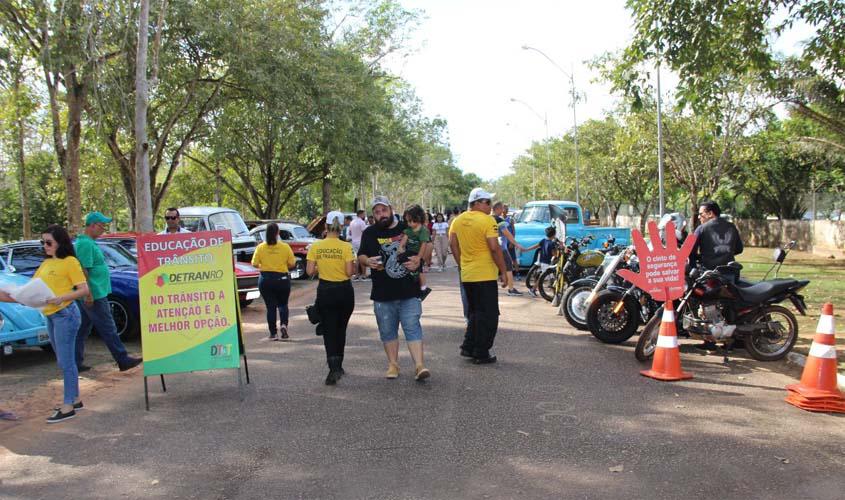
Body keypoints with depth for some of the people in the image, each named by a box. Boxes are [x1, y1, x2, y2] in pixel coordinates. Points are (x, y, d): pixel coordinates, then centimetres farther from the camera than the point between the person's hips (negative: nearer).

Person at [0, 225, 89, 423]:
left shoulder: (70, 261, -7)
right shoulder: (45, 263, 14)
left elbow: (84, 289, -13)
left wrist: (61, 298, -23)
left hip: (65, 314, -8)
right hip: (50, 316, 8)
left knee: (66, 362, -4)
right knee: (64, 361, 14)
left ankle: (68, 407, 0)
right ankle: (74, 399, 24)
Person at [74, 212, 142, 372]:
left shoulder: (86, 242, 16)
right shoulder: (86, 244, -16)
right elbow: (83, 270, -21)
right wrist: (89, 294, -22)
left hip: (91, 295, 10)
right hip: (94, 296, -10)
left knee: (82, 329, 13)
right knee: (108, 329, -5)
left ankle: (76, 363, 19)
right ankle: (123, 360, 1)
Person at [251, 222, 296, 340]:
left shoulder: (260, 247, -5)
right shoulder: (285, 247, -7)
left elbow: (255, 264, -4)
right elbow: (292, 264, -4)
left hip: (265, 280, 1)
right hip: (282, 279, 0)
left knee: (270, 306, 7)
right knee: (283, 304, 16)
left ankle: (273, 333, 7)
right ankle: (284, 325, -7)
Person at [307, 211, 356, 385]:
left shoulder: (316, 246, -4)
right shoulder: (346, 247, -10)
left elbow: (310, 271, -4)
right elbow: (349, 272, -13)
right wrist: (353, 264, 8)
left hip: (325, 291, 0)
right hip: (344, 291, 0)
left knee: (329, 330, 3)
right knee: (341, 328, 17)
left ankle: (334, 368, -13)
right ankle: (338, 366, 28)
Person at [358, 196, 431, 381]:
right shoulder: (369, 233, 6)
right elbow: (361, 256, 11)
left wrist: (418, 260, -9)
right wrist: (368, 261, -12)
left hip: (409, 291, -2)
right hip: (383, 294, 2)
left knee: (413, 328, -6)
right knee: (388, 331, 11)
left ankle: (419, 365, -6)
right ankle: (393, 364, 25)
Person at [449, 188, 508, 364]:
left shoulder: (458, 220, 8)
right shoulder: (487, 220, -13)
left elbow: (453, 245, 11)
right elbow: (495, 248, -17)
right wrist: (504, 272, -10)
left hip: (466, 275, 7)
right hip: (485, 275, -7)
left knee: (474, 313, 21)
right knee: (488, 315, 4)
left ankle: (468, 347, 22)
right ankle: (482, 353, 8)